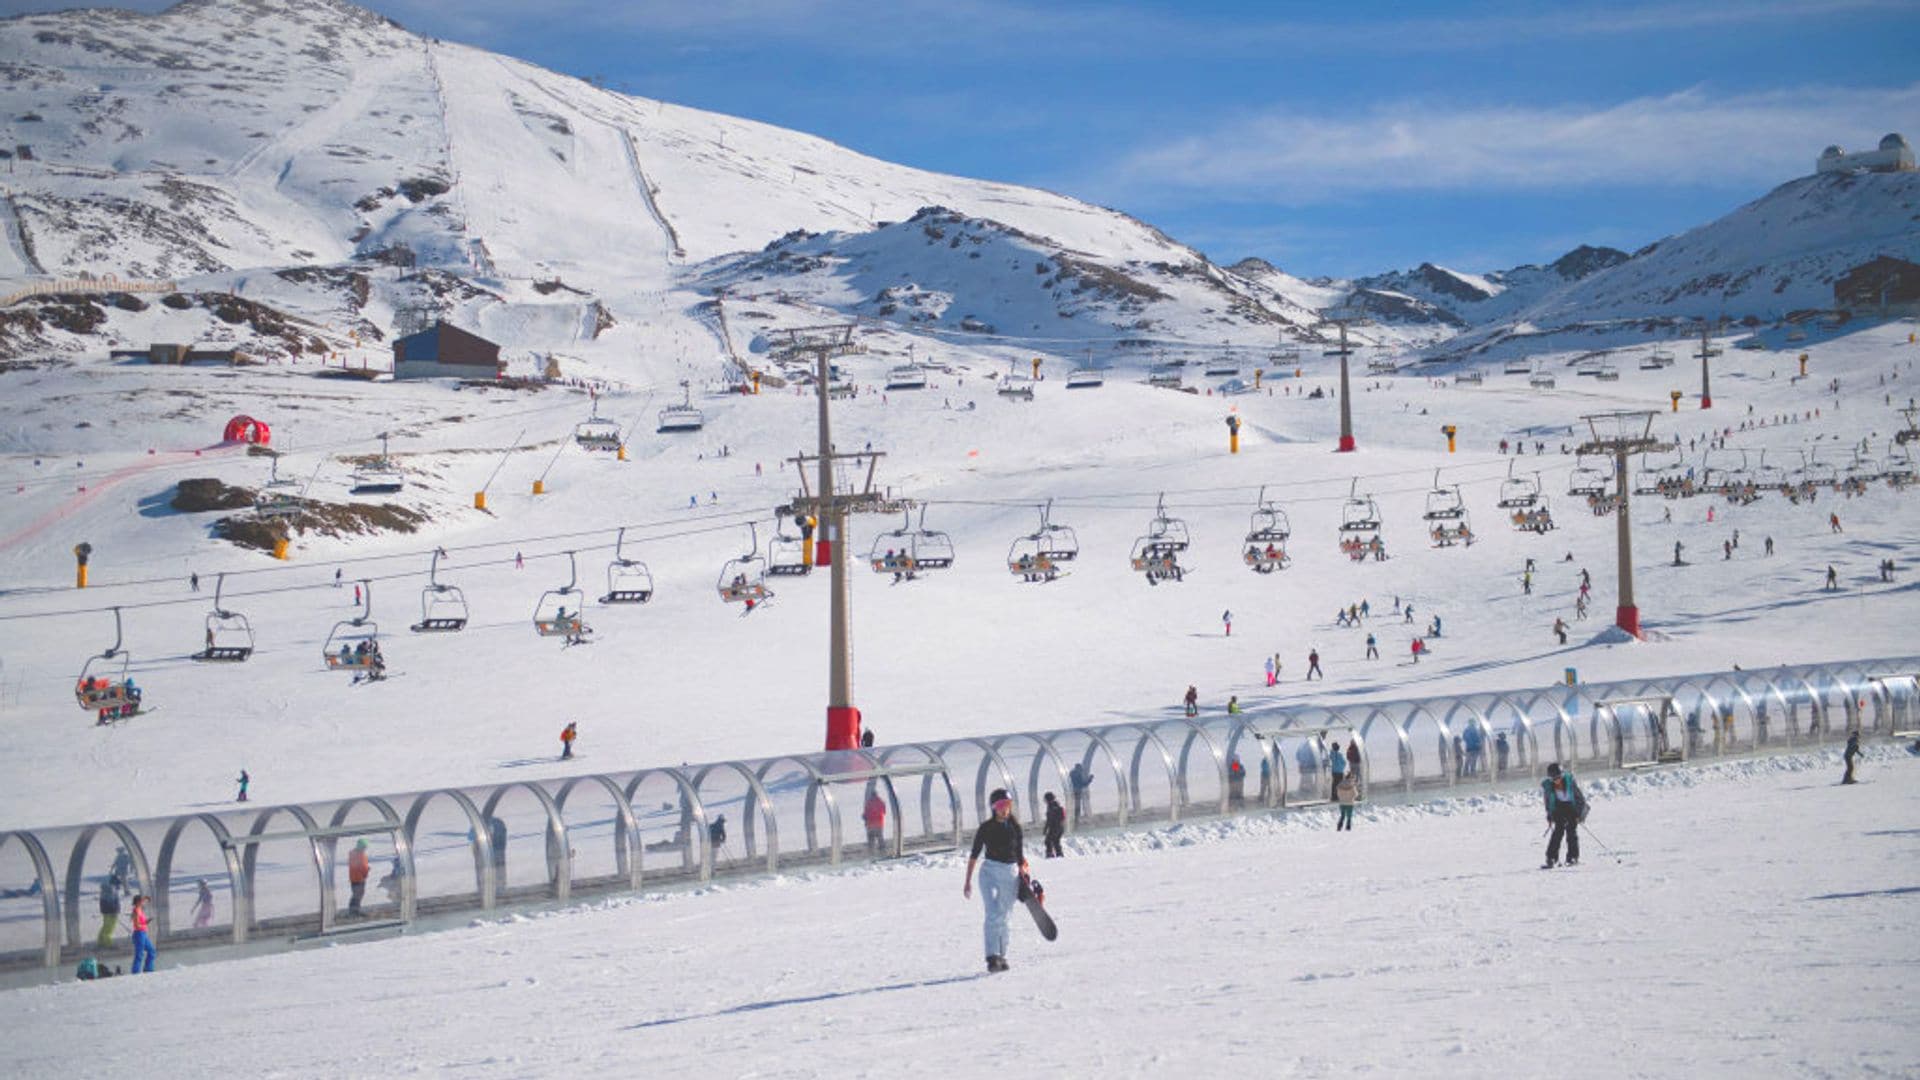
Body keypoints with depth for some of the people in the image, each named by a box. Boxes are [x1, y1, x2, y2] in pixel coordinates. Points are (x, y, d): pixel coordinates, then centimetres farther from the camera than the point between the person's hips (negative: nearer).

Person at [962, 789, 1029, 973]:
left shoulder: (1015, 828, 7)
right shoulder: (985, 828, 0)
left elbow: (1020, 855, 16)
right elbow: (974, 855, 3)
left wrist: (1024, 874, 10)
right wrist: (968, 881, 3)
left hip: (1011, 874, 3)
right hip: (990, 872, -3)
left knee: (1003, 918, 8)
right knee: (993, 914, -17)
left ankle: (1001, 957, 18)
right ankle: (992, 958, -24)